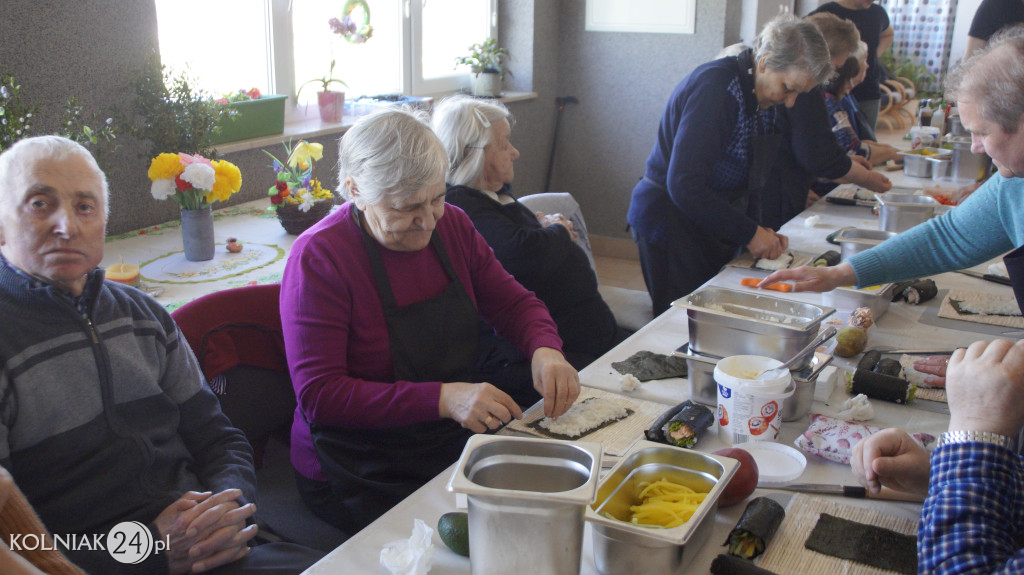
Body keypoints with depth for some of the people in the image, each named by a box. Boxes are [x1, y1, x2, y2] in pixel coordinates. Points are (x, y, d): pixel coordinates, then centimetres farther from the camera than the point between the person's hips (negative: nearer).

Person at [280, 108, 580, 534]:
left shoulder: (450, 224, 3)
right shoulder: (318, 257, -15)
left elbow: (513, 303, 12)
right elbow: (319, 396, -20)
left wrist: (545, 350, -12)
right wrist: (443, 399, -31)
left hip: (458, 443, 6)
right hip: (361, 478, -6)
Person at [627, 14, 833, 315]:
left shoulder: (764, 98, 5)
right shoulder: (715, 87, -22)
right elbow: (683, 184, -27)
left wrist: (757, 228, -2)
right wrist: (749, 233, -22)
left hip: (714, 225, 8)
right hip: (672, 220, -8)